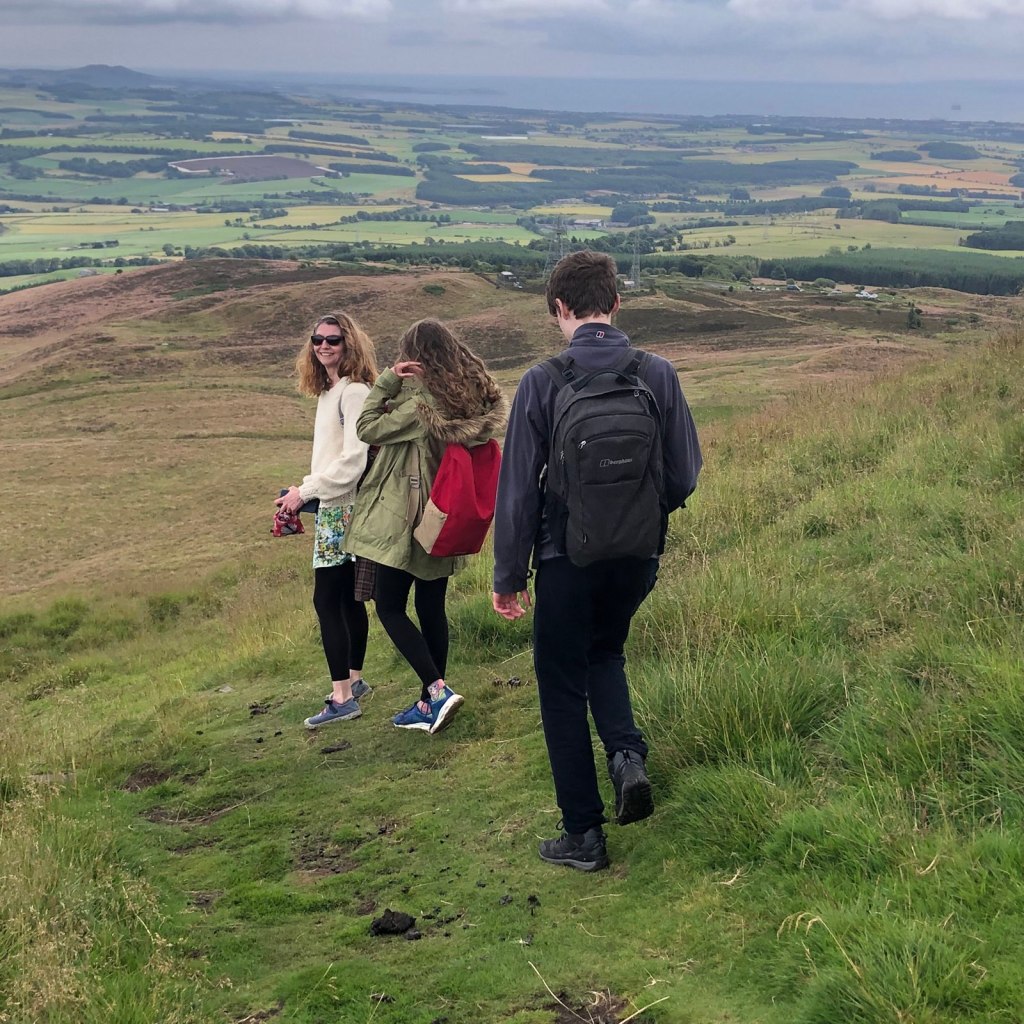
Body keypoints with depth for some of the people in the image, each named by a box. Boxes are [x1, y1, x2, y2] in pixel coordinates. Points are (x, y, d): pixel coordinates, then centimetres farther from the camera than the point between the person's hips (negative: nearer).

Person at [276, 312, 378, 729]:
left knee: (327, 599, -11)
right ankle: (354, 680, 27)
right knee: (346, 597, 16)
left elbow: (353, 460, -20)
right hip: (331, 508, 9)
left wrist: (305, 491, -16)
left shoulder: (354, 392, -13)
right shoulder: (327, 392, 15)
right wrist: (303, 493, 8)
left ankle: (342, 696, -8)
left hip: (344, 508, -9)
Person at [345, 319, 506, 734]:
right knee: (431, 608, 13)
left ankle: (438, 689, -11)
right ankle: (429, 705, 19)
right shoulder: (471, 398, 4)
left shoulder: (421, 403, -20)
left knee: (390, 607, 1)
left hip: (407, 521, -8)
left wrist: (387, 381, -13)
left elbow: (367, 429, -14)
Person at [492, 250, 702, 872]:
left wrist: (509, 575, 0)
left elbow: (518, 488, -10)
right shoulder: (659, 376, -6)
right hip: (639, 558, 3)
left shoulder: (542, 383, -13)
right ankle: (628, 754, 4)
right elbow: (686, 476, 0)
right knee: (606, 652, 29)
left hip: (566, 559, -3)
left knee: (563, 687, 11)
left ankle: (584, 834, 16)